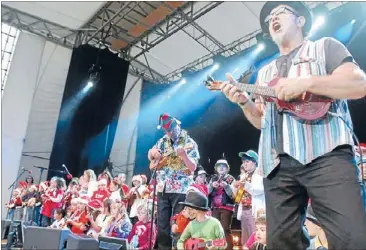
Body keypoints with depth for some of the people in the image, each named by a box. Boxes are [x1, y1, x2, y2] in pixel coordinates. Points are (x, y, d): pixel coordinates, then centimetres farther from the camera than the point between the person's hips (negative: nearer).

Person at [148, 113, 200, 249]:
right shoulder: (163, 141, 8)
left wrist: (184, 155, -31)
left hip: (181, 190, -5)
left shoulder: (189, 143, -6)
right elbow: (150, 156, 19)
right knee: (162, 224, 10)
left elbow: (193, 167, -14)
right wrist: (153, 153, -4)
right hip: (163, 189, 5)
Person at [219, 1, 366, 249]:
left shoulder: (325, 46, 15)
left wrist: (307, 82, -12)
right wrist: (244, 102, 5)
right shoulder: (265, 72, 27)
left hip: (326, 154, -4)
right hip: (278, 164, 5)